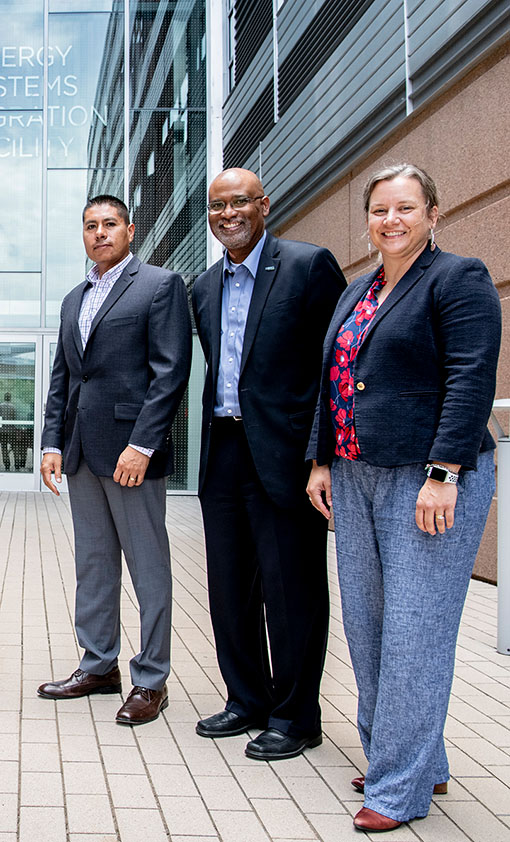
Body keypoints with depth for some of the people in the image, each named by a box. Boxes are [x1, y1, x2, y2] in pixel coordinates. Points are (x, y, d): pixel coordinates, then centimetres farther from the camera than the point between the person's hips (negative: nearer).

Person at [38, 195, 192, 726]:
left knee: (148, 568, 0)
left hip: (131, 451, -7)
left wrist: (141, 445, -18)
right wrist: (53, 442, 8)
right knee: (92, 564, 14)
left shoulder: (160, 285, -2)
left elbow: (170, 372, -11)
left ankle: (151, 680, 8)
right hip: (81, 453, 7)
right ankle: (99, 666, 25)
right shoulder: (73, 300, 20)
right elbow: (61, 377, 20)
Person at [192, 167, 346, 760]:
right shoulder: (204, 288, 15)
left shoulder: (309, 265, -6)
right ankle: (247, 700, 29)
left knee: (290, 593, 1)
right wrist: (217, 425, 15)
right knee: (230, 591, 14)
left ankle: (294, 717, 14)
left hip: (283, 454, -7)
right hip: (222, 454, 7)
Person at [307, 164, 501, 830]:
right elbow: (331, 383, 21)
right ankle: (417, 758, 26)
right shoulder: (357, 293, 18)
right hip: (355, 479, 8)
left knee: (414, 629, -4)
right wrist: (321, 461, 14)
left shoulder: (458, 279, -6)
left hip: (427, 480, -8)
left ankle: (401, 786, 7)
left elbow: (471, 381, -15)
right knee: (366, 624, 11)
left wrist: (442, 475, -21)